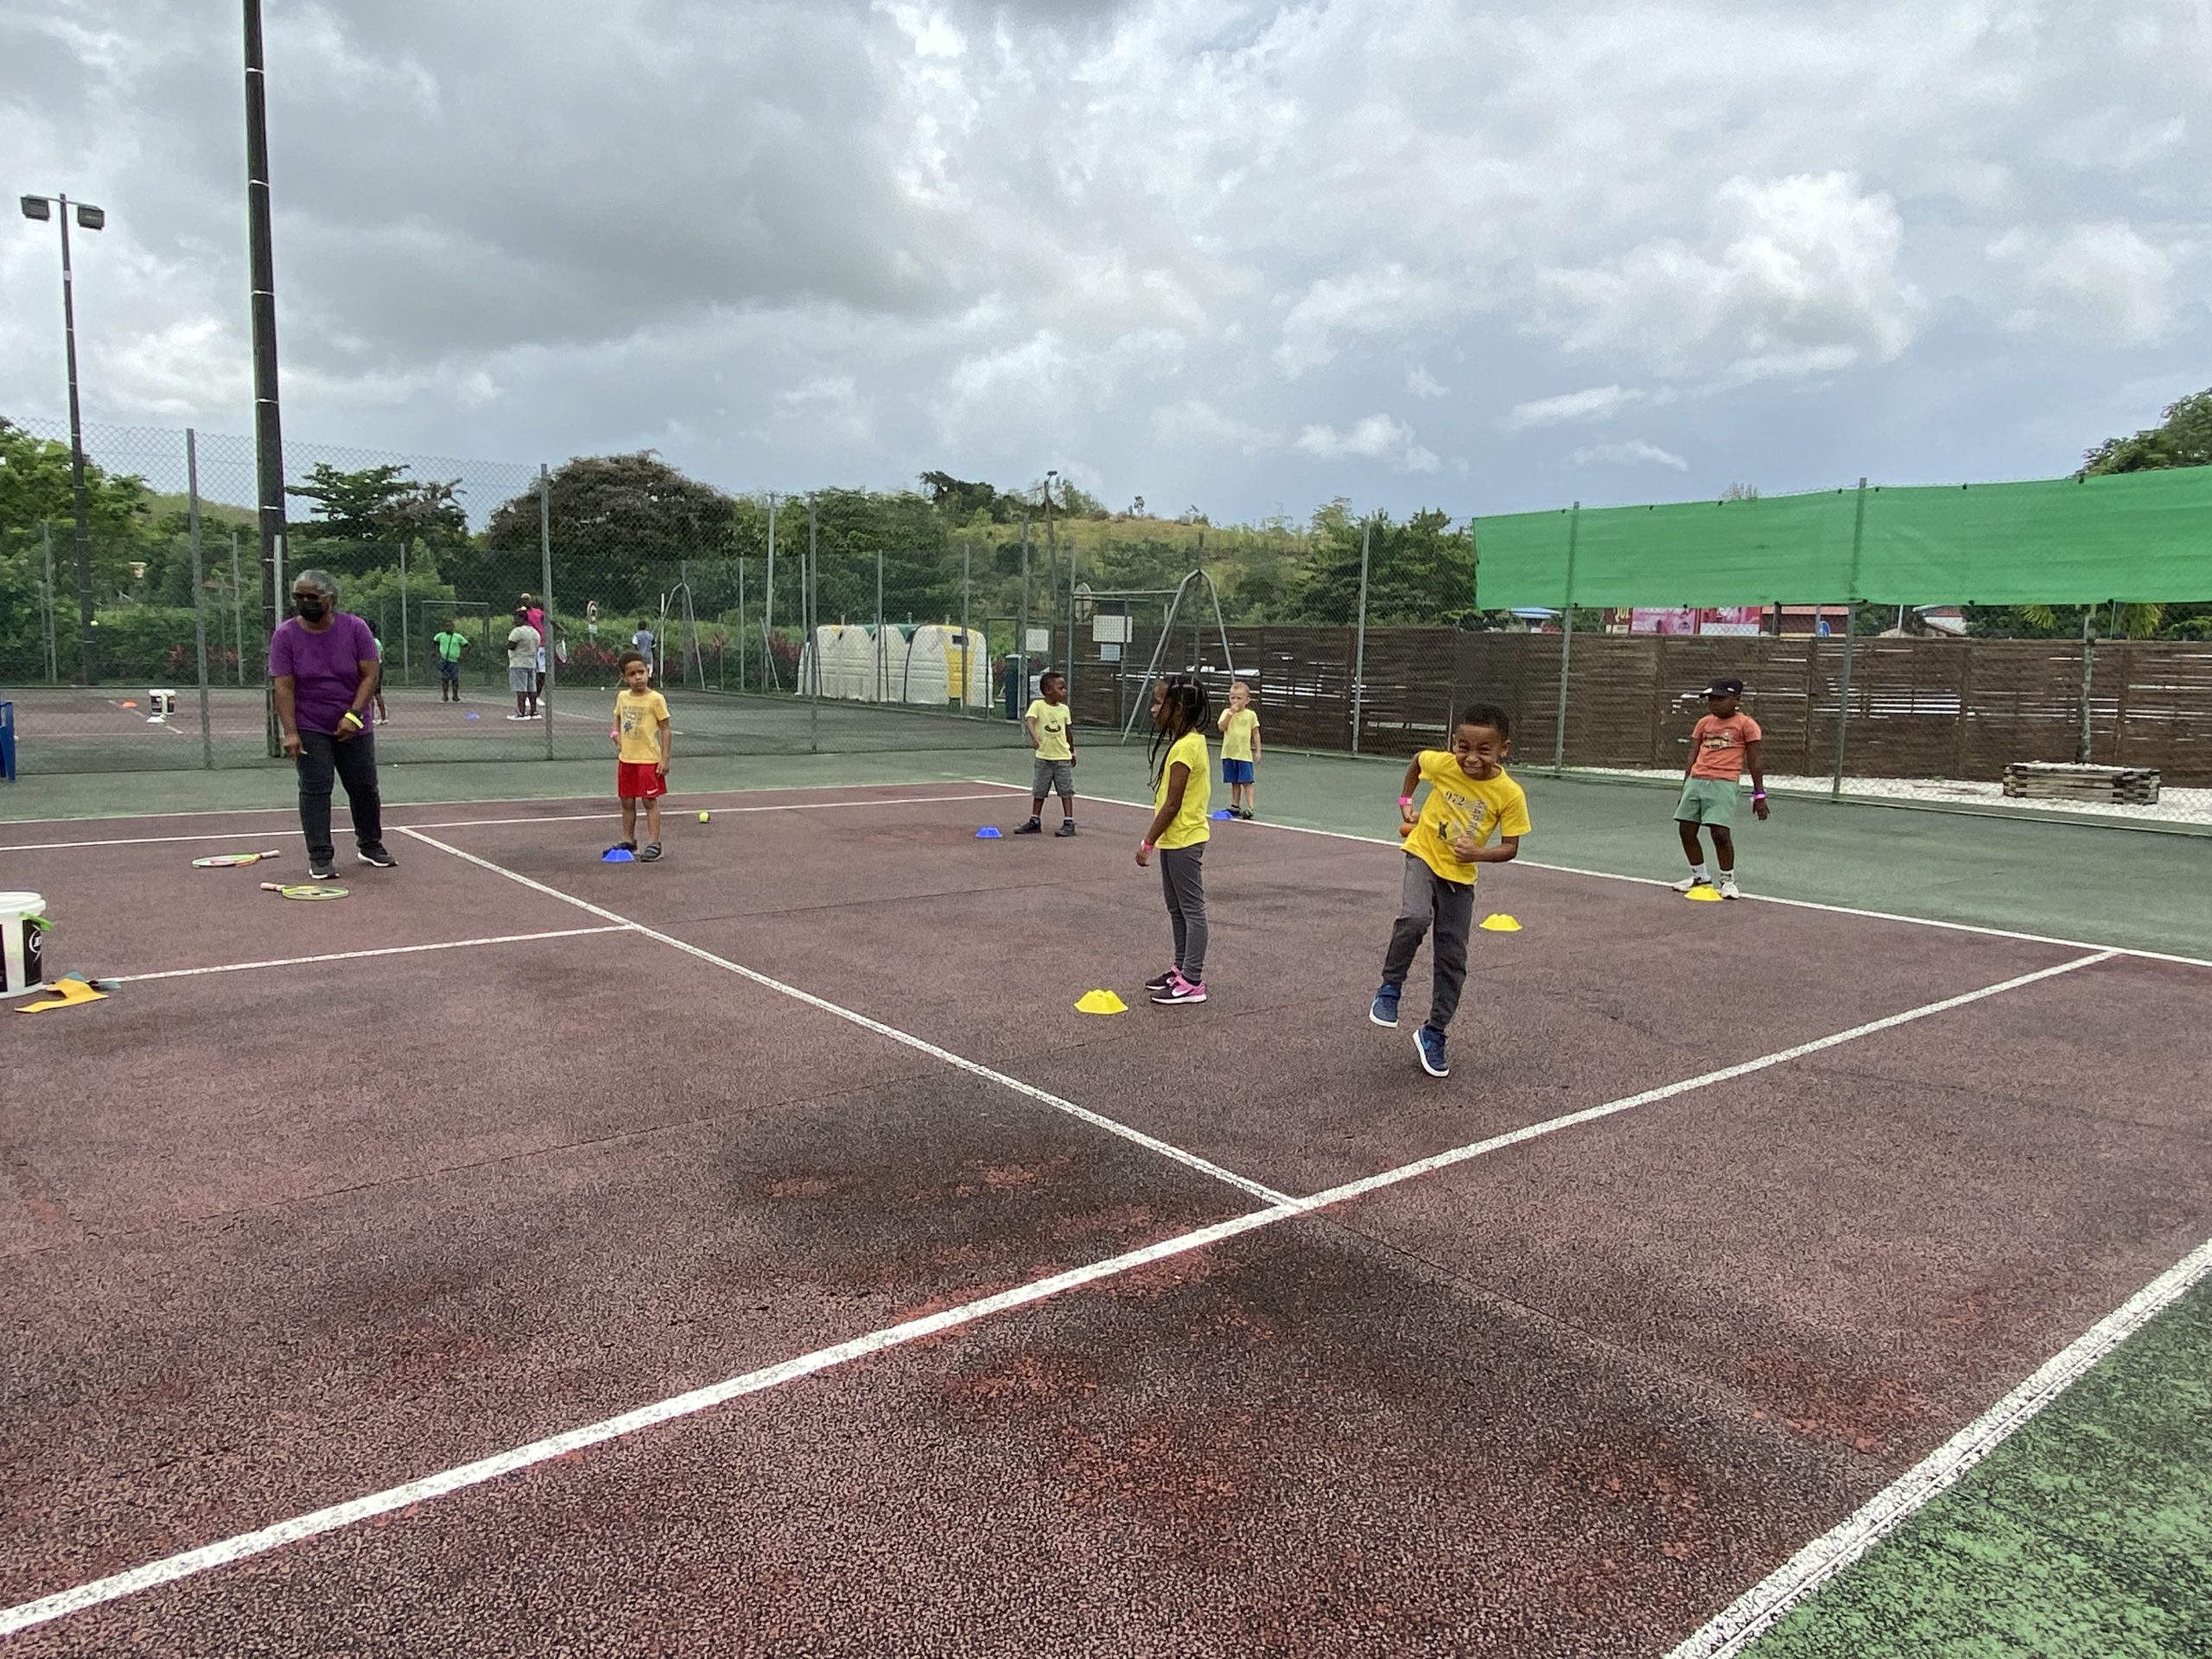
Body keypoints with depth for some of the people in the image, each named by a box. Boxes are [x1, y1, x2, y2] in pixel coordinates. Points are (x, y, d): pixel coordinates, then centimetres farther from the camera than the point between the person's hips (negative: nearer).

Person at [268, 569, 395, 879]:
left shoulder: (355, 628, -5)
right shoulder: (285, 635, -6)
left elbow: (370, 675, -8)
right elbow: (283, 686, -9)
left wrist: (353, 715, -18)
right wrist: (290, 732, -17)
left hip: (354, 727, 1)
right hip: (309, 729, -1)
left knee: (364, 787, 7)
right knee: (315, 790, -6)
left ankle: (371, 846, 25)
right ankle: (320, 857, -2)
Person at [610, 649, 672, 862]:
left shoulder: (656, 699, -11)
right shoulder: (622, 697, 5)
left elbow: (665, 730, -8)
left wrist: (664, 759, -12)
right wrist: (617, 735, 3)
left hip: (649, 760, -6)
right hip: (626, 758, 6)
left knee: (650, 801, -1)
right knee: (627, 802, 13)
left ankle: (653, 843, 4)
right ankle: (628, 841, 25)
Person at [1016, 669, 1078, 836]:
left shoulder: (1064, 709, 1)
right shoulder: (1038, 705, -9)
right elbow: (1029, 720, -25)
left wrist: (1072, 753, 18)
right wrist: (1034, 737, -43)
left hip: (1063, 757, 1)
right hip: (1043, 757, -1)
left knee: (1066, 791, 0)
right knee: (1038, 791, 9)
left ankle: (1069, 823, 4)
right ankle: (1035, 822, 20)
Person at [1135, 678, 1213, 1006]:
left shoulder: (1184, 748, -21)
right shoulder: (1194, 740, 9)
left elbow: (1172, 804, -22)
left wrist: (1148, 842, -16)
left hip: (1184, 840, -10)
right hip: (1176, 839, 10)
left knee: (1191, 910, -2)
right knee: (1177, 908, 19)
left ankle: (1192, 982, 4)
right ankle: (1182, 969, 30)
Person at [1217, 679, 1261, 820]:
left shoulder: (1251, 714, 0)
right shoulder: (1227, 712, 2)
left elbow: (1255, 733, 5)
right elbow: (1222, 728, -13)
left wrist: (1257, 751, 2)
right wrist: (1231, 713, -22)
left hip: (1245, 754, -3)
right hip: (1229, 754, 3)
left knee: (1246, 782, -7)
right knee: (1234, 782, 13)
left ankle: (1250, 808, -11)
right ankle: (1235, 807, 21)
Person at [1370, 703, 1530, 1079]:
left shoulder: (1510, 794, -18)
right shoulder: (1442, 764, -17)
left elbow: (1510, 848, -10)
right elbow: (1416, 760, 7)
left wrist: (1478, 853, -28)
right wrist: (1405, 802, 6)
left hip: (1461, 876, 1)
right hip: (1423, 856, -1)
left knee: (1452, 959, 6)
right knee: (1414, 918, -31)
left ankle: (1433, 1034, 22)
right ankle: (1389, 990, -10)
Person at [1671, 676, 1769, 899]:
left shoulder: (1746, 724, 1)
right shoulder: (1704, 723, 15)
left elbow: (1754, 763, 2)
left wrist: (1759, 795, 1)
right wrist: (1684, 789, 17)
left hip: (1723, 784, -5)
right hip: (1696, 781, 6)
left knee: (1720, 833, -13)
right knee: (1686, 831, 4)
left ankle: (1728, 880, 8)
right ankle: (1700, 876, 22)